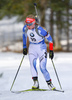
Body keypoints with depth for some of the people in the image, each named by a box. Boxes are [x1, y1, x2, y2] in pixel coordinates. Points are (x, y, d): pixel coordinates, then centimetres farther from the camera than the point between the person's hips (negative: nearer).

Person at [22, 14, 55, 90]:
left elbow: (49, 38, -14)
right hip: (32, 47, 4)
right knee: (32, 63, -23)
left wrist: (51, 50, -13)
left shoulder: (39, 30, -25)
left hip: (41, 48, -4)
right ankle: (36, 82, -24)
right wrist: (24, 47, 16)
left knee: (42, 67, -11)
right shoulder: (25, 28, -10)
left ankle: (49, 83, 7)